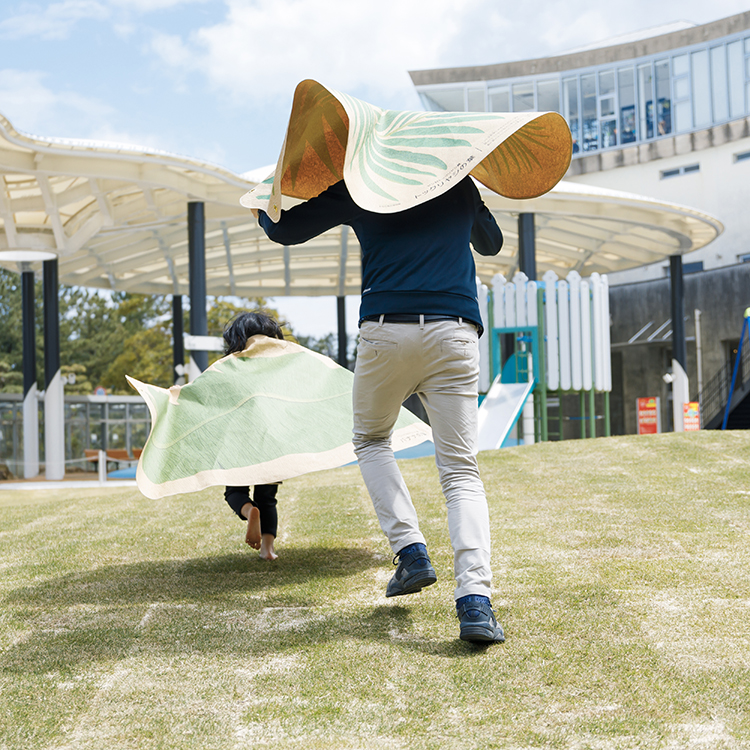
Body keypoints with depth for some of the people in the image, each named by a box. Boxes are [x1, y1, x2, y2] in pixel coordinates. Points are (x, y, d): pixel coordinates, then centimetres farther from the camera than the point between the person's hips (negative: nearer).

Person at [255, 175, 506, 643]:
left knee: (371, 440, 25)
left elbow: (282, 231, 20)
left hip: (386, 332, -1)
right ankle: (475, 599, -16)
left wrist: (263, 205, 42)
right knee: (461, 471, 2)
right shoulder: (461, 186, 20)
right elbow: (492, 243, 38)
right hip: (454, 335, 1)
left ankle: (411, 550, 7)